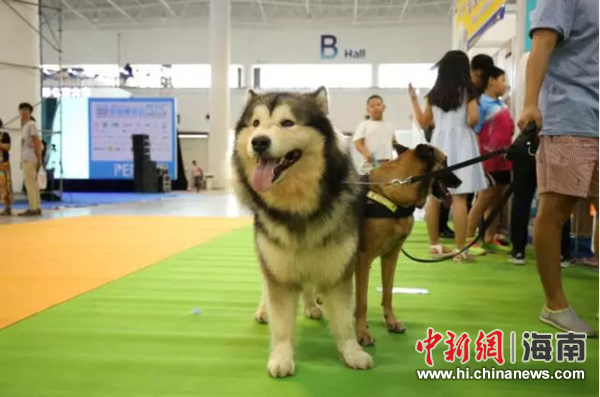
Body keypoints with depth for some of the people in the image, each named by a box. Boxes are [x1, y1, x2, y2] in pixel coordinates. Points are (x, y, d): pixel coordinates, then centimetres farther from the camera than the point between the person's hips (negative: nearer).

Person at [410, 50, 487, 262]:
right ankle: (460, 249, -8)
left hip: (438, 143, 5)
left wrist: (413, 99, 26)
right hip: (460, 143, -5)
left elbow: (424, 122, 17)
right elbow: (473, 120, -14)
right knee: (459, 197, -8)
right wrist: (469, 125, 9)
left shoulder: (434, 94, 9)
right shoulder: (468, 91, -2)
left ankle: (435, 245, 15)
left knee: (434, 196, 8)